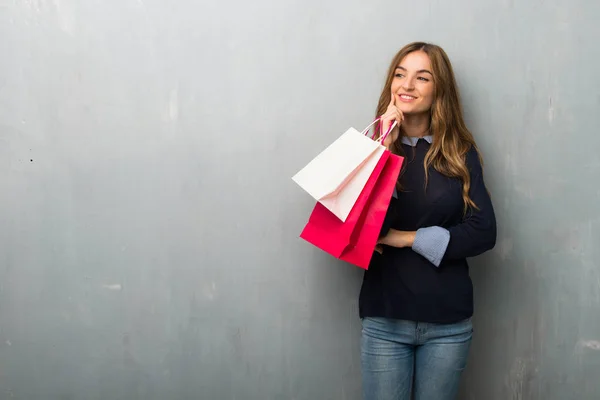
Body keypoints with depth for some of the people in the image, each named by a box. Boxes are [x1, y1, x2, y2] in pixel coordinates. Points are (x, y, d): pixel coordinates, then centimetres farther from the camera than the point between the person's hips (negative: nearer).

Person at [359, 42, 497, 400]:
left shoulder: (460, 152, 1)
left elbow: (484, 232, -8)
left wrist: (405, 237, -12)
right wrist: (386, 149, -16)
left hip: (449, 323, 1)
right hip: (385, 319, -1)